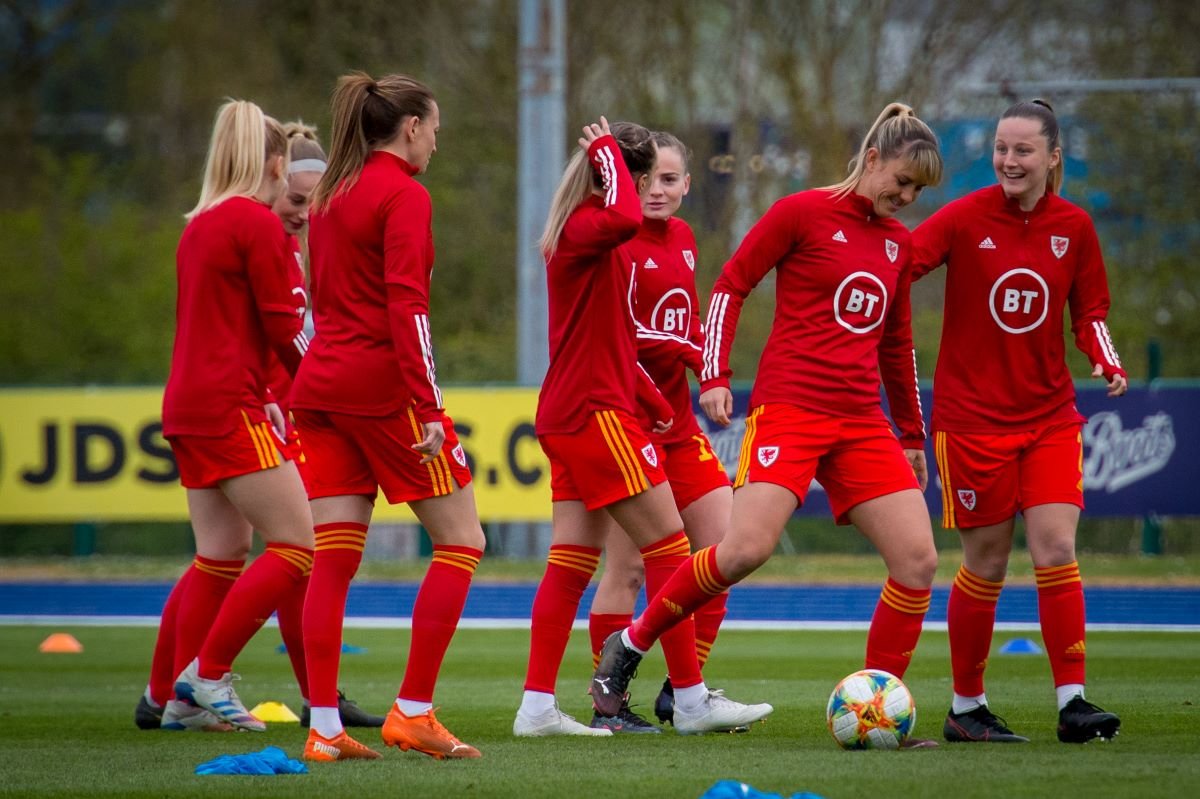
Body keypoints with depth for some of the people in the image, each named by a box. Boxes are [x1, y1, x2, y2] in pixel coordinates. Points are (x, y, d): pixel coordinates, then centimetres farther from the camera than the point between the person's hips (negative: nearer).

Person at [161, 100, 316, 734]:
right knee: (296, 545, -7)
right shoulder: (259, 224, -9)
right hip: (228, 407, -9)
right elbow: (284, 327, -10)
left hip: (188, 405, 9)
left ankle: (183, 699, 11)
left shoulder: (200, 226, 16)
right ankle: (207, 674, -9)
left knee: (222, 552, 13)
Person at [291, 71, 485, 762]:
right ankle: (414, 712, -3)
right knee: (461, 542, 2)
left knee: (334, 557, 3)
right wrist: (428, 407, -19)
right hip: (384, 386, -8)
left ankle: (324, 729, -2)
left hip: (323, 384, 8)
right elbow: (406, 304, -17)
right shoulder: (404, 195, -9)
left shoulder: (332, 195, 16)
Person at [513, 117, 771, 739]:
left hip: (571, 415, 10)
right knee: (667, 547, -5)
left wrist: (656, 404, 24)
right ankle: (691, 700, -2)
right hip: (594, 413, -10)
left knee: (571, 562, 6)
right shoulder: (582, 229, -13)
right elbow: (625, 220, -39)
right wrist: (608, 150, -22)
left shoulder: (592, 237, 18)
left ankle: (538, 707, 4)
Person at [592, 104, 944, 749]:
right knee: (748, 548, -21)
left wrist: (911, 434, 28)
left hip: (861, 423, 7)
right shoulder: (804, 213, -2)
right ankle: (630, 646, -1)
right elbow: (730, 286, 0)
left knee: (918, 561, -6)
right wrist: (714, 375, -8)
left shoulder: (897, 242, 17)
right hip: (789, 406, -6)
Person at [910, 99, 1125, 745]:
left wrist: (1107, 362, -7)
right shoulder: (966, 218, -8)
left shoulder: (1073, 227, 2)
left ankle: (1071, 702, -6)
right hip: (972, 417, -3)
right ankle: (966, 708, 14)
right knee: (987, 563, 1)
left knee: (1056, 551, -10)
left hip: (1049, 416, 3)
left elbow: (1089, 313, 11)